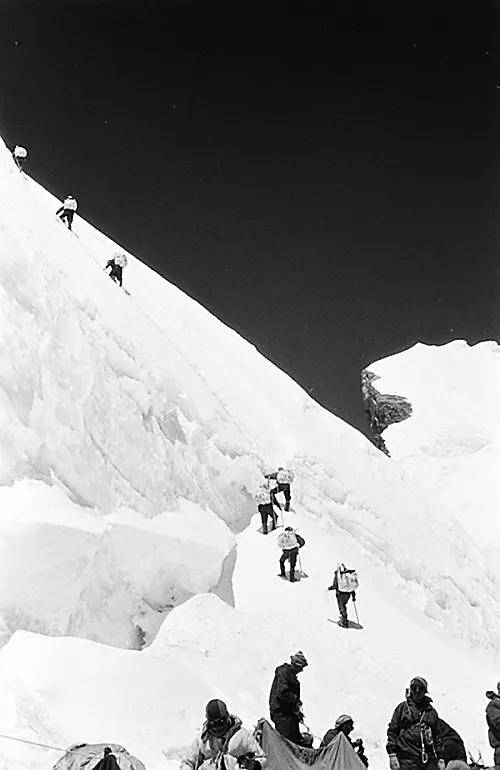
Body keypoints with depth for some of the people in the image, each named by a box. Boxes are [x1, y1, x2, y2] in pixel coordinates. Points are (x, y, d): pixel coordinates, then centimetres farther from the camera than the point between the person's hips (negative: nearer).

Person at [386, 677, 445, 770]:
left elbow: (437, 736, 21)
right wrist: (392, 755, -5)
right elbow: (392, 731, 5)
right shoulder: (402, 707, 9)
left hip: (429, 760, 3)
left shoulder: (431, 711, 19)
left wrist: (441, 758, 13)